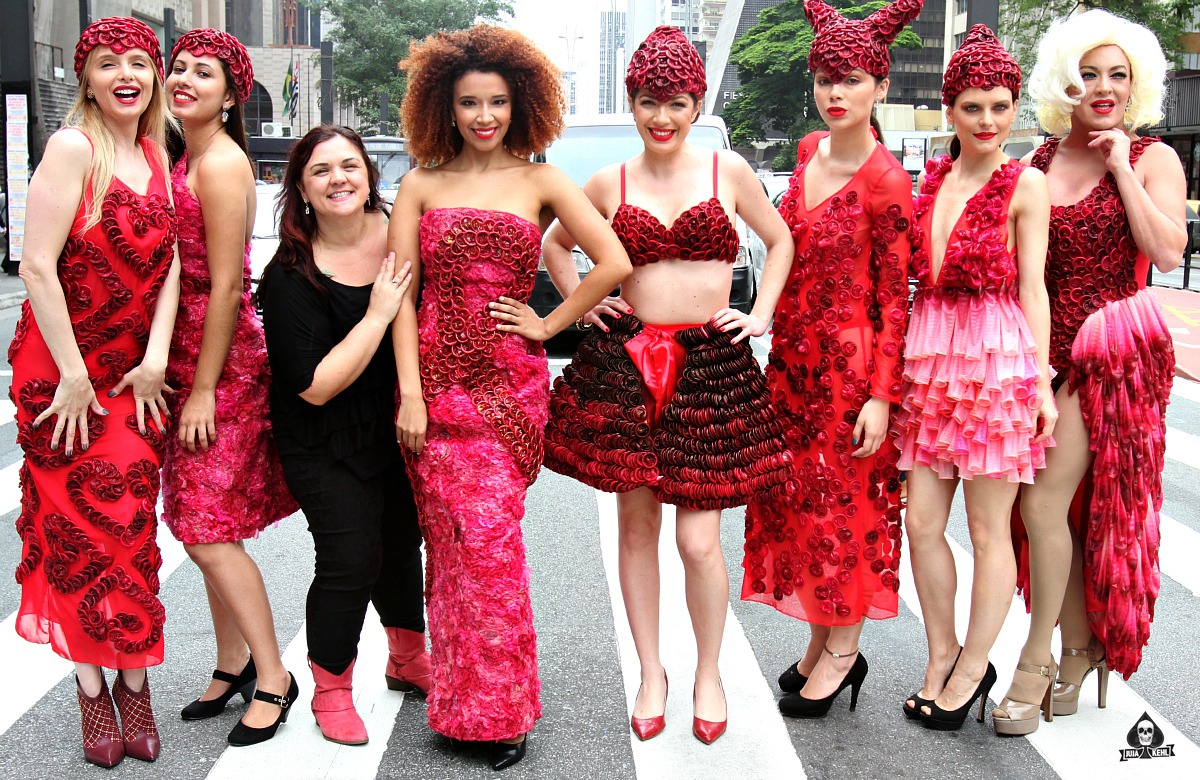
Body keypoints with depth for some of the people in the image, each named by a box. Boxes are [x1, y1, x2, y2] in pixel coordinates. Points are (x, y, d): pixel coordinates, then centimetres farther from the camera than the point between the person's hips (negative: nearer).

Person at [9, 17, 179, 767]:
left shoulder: (156, 157, 8)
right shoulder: (72, 148, -12)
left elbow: (169, 261, 4)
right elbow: (37, 268, -16)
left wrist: (157, 356, -7)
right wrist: (73, 375, -15)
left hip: (136, 371, 5)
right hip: (62, 366, -5)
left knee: (133, 521, 6)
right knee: (81, 526, 1)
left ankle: (133, 684, 17)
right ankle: (94, 691, 13)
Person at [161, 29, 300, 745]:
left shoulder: (222, 164, -14)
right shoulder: (187, 160, 15)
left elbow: (226, 285, -18)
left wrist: (204, 390, -17)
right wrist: (190, 381, 14)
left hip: (223, 364, -9)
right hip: (191, 360, 9)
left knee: (208, 532, -7)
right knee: (203, 523, 13)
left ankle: (273, 678, 5)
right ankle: (234, 664, 26)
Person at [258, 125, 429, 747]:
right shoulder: (289, 277, -21)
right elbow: (316, 386, -26)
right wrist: (378, 313, -28)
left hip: (398, 429, 5)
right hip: (325, 446, -5)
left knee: (400, 539, 19)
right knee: (351, 558, -10)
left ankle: (408, 660, 42)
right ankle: (331, 692, 13)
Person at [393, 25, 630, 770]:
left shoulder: (540, 182, 6)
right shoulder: (421, 186, 8)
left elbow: (615, 263, -1)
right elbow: (400, 293, 3)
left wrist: (548, 325, -1)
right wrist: (409, 392, -5)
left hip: (512, 383, -1)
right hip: (437, 379, 1)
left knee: (486, 535, -7)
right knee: (463, 537, -2)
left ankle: (496, 704, 6)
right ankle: (478, 705, 12)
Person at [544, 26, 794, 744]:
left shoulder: (729, 171, 4)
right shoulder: (609, 184, 7)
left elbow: (781, 239, 17)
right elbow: (557, 242, 23)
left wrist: (761, 315, 8)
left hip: (713, 363, -1)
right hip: (625, 361, 2)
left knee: (699, 539, -4)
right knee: (636, 523, 7)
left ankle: (709, 673, 19)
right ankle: (651, 672, 23)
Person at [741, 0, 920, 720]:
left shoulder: (886, 183, -15)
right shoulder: (809, 152, 6)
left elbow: (894, 300, -14)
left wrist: (881, 397, -17)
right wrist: (778, 337, 16)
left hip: (849, 362, -7)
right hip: (793, 356, 7)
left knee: (843, 503, 4)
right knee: (798, 497, 13)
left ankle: (843, 648, 20)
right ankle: (821, 643, 27)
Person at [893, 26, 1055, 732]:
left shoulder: (1025, 185, -3)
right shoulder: (932, 180, 13)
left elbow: (1032, 287, -4)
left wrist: (1042, 379, -7)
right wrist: (905, 360, 9)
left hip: (998, 357, -5)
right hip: (930, 355, 5)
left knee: (988, 529, 4)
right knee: (922, 522, 7)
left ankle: (971, 670, 18)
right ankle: (943, 657, 24)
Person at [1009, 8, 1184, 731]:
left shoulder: (1153, 158, -1)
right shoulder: (1039, 162, 11)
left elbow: (1168, 252, -15)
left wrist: (1121, 170, -13)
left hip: (1116, 350, -5)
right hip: (1048, 348, 5)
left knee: (1044, 500, -11)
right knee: (1063, 505, 7)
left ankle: (1038, 657, 4)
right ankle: (1081, 648, 22)